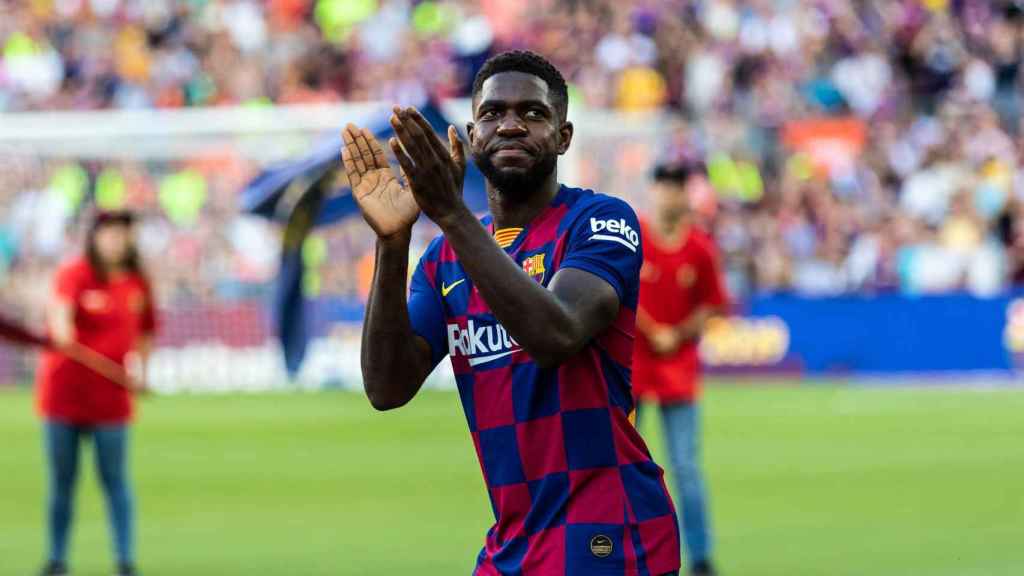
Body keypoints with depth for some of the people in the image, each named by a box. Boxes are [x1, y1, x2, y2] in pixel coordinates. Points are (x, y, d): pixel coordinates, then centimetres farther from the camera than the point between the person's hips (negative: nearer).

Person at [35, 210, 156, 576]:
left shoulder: (138, 284, 5)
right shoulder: (75, 274, -9)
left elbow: (145, 331, 21)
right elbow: (61, 306, -32)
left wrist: (139, 369, 7)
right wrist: (62, 332, -52)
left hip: (111, 397, 2)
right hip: (62, 391, -2)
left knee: (114, 479, -1)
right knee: (61, 481, 6)